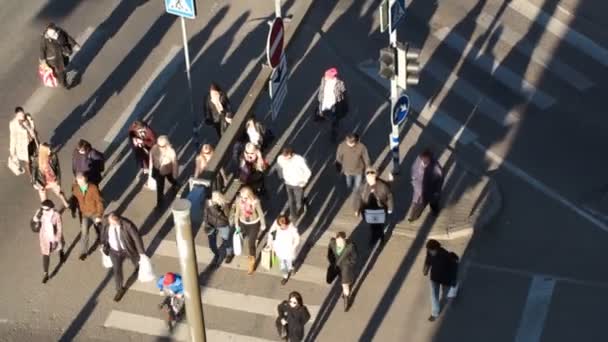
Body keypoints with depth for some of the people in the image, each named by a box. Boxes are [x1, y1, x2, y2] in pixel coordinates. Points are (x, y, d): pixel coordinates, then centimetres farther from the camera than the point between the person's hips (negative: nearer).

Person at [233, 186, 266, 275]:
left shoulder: (255, 202, -33)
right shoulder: (239, 200, -26)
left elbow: (260, 213, -15)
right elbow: (237, 212, -8)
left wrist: (263, 225, -1)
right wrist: (236, 224, 3)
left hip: (254, 224, -3)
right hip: (243, 223, 3)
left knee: (251, 244, 4)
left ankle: (252, 262, 29)